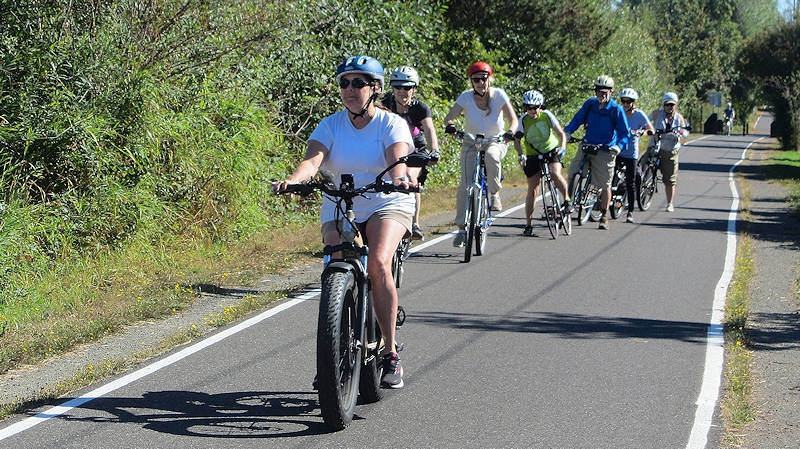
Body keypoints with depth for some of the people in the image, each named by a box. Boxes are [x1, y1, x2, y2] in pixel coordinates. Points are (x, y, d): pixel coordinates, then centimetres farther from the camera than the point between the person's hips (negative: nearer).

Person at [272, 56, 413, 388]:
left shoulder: (392, 124, -5)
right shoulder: (330, 125, 1)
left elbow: (398, 158, -24)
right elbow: (312, 159, -16)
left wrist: (399, 178, -47)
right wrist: (293, 180, -38)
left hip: (387, 205, -3)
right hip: (339, 209, 3)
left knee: (378, 263, -28)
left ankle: (391, 353, -20)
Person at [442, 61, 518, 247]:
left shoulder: (499, 95, -11)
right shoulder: (466, 97, -9)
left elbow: (513, 120, -15)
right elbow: (448, 117, -15)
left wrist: (510, 131, -37)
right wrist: (449, 125, -39)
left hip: (496, 142, -1)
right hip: (471, 143, 1)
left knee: (491, 156, -38)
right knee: (465, 183, -15)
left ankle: (495, 194, -17)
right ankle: (462, 228, -8)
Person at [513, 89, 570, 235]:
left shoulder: (547, 115, -14)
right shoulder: (524, 120, -12)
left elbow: (561, 133, -13)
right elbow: (517, 139, -13)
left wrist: (562, 147, -31)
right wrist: (520, 154, -30)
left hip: (551, 150, -1)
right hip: (533, 156, 1)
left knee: (555, 174, -31)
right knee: (533, 189, -1)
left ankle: (567, 200, -6)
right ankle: (528, 225, 7)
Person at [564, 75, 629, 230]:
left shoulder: (617, 110, -8)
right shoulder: (590, 103, 2)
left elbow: (624, 133, -7)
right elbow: (577, 119, 7)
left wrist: (619, 146, -25)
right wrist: (567, 131, -11)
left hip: (605, 151, -3)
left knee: (605, 186, 1)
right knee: (571, 175, -10)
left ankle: (604, 216, 17)